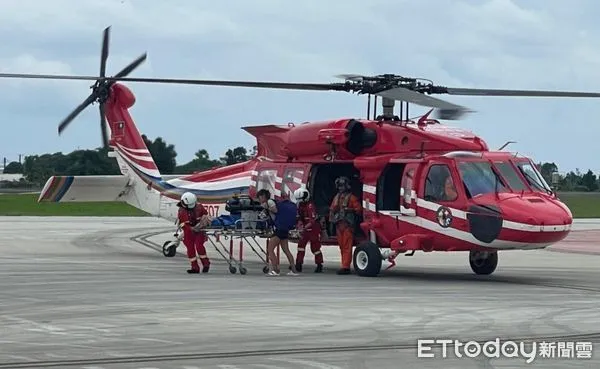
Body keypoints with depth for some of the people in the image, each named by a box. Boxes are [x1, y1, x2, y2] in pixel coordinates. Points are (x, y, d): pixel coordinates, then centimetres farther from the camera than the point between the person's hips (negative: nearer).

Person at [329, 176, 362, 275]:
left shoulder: (351, 197, -4)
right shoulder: (337, 197, 18)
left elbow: (359, 208, -9)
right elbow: (332, 209, 21)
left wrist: (349, 210, -18)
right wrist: (331, 220, 12)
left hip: (347, 225, -7)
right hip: (339, 224, 8)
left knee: (347, 246, -10)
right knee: (341, 246, 10)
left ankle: (345, 267, -14)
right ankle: (344, 266, 15)